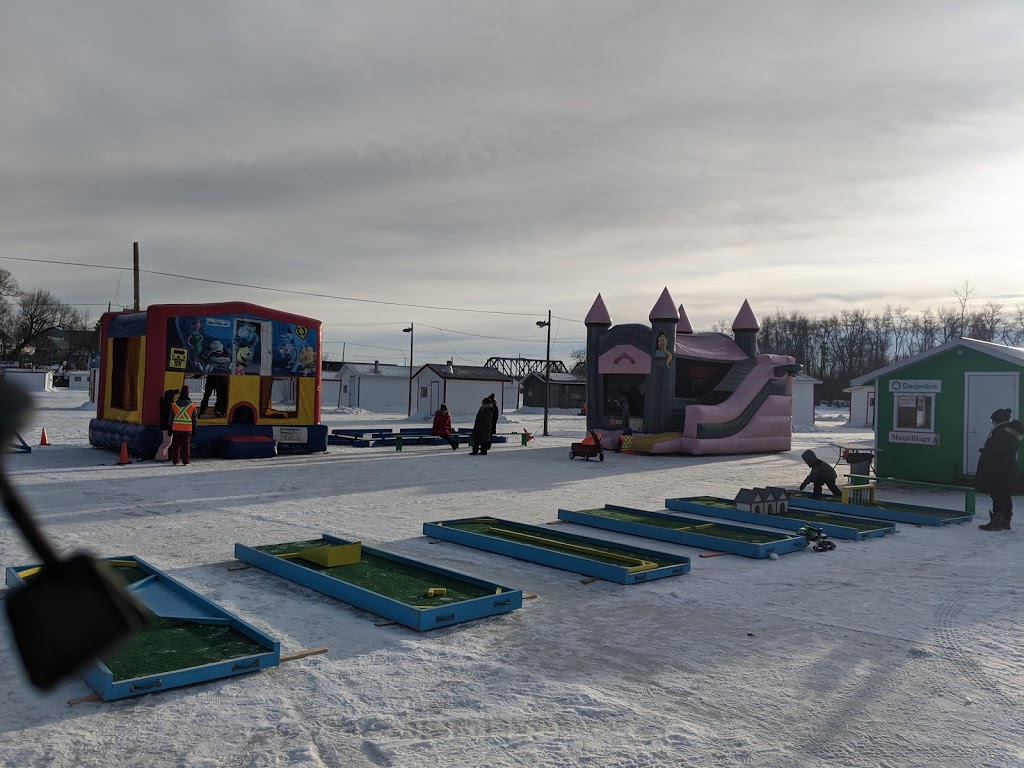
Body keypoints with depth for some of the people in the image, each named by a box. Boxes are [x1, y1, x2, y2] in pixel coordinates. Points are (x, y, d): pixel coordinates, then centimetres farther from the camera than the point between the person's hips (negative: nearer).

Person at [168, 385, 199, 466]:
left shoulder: (174, 405, -1)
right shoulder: (192, 405, -4)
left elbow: (171, 418, 4)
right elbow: (195, 418, 1)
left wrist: (170, 428, 11)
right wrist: (194, 428, 10)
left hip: (176, 428, 1)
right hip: (187, 429, -1)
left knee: (176, 445, 8)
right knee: (186, 445, 3)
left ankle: (175, 461, 10)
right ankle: (185, 461, 3)